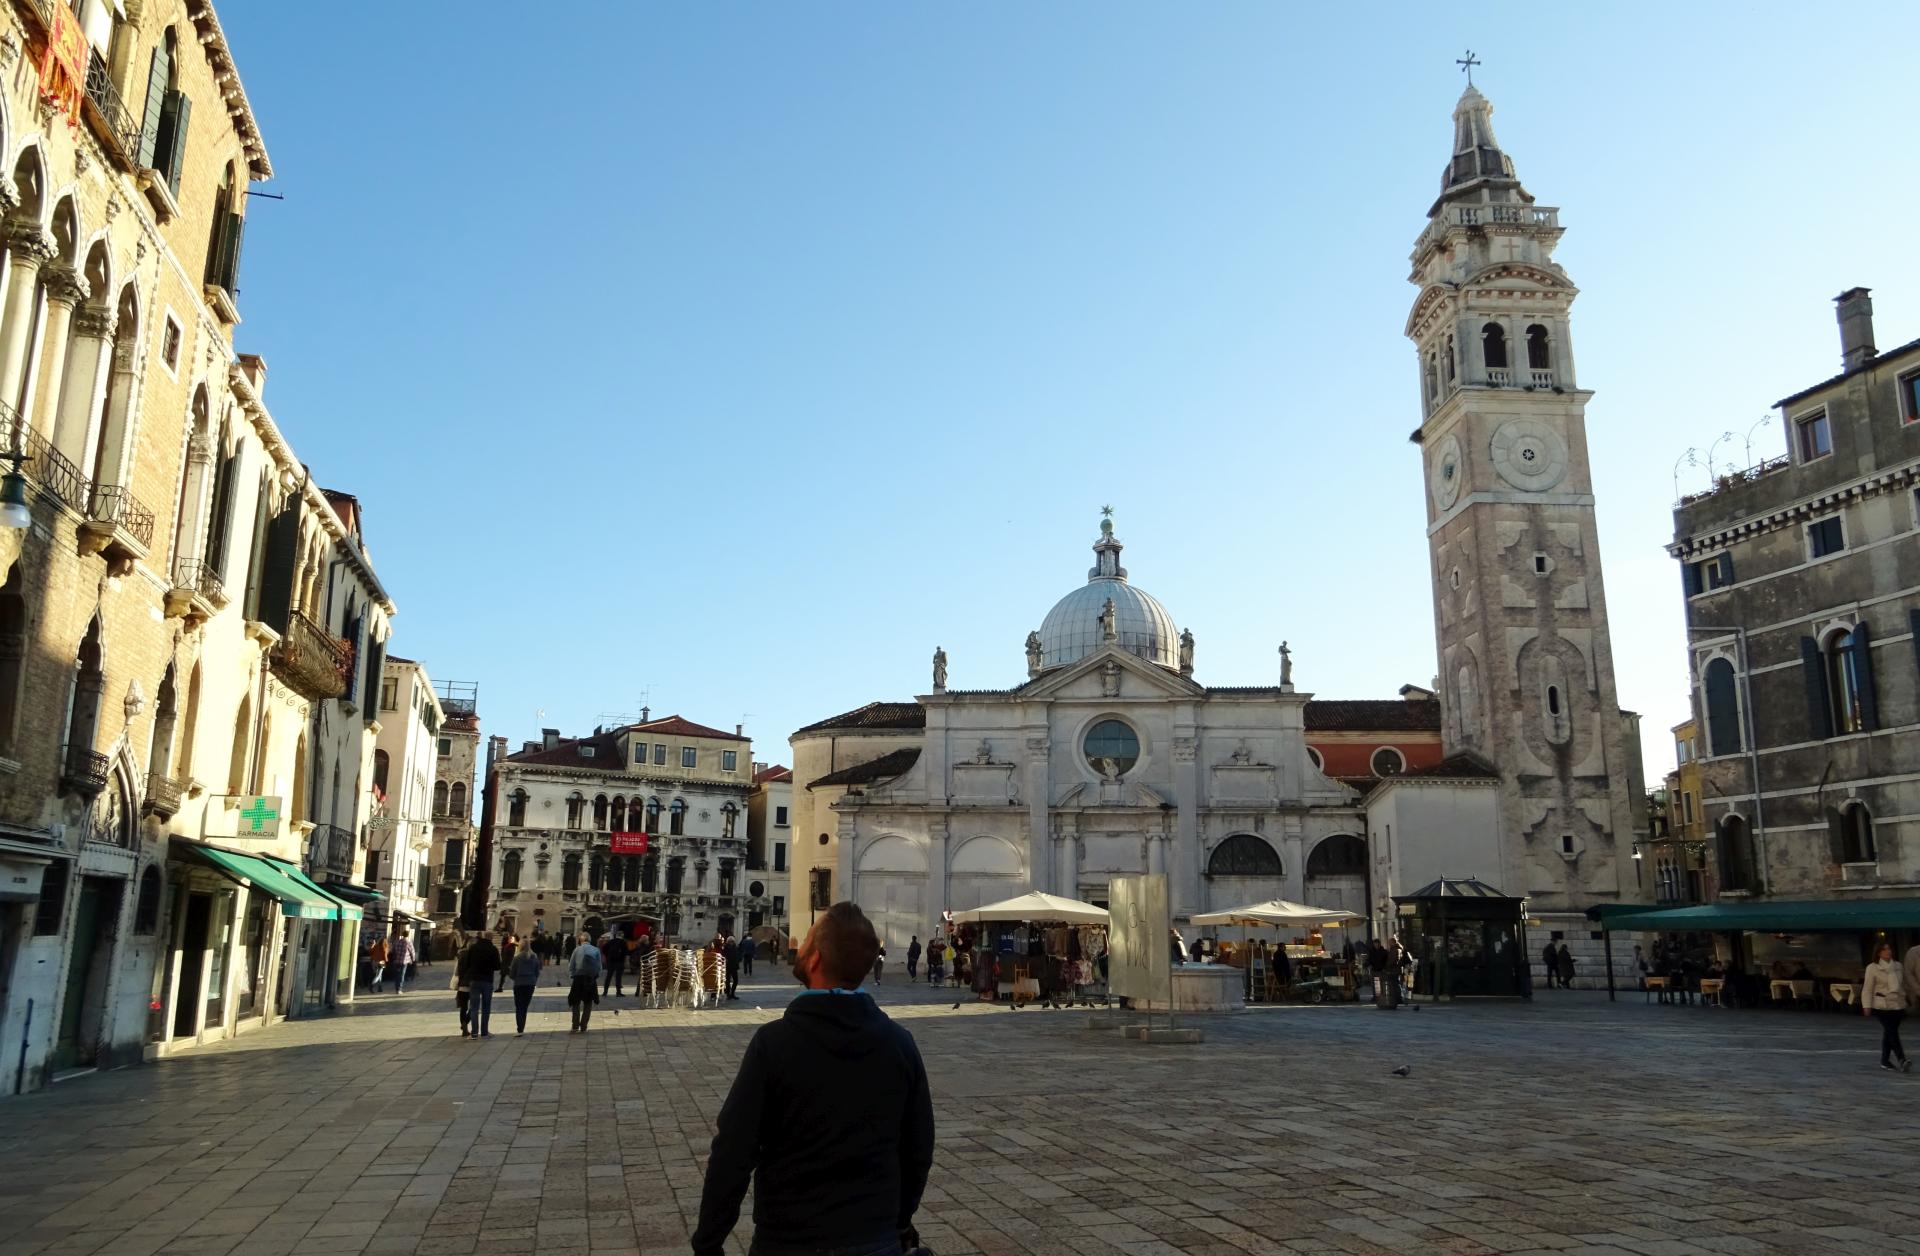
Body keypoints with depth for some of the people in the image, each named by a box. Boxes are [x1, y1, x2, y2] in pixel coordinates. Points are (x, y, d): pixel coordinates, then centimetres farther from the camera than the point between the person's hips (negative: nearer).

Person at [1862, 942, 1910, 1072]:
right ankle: (1902, 1059, -20)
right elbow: (1867, 989, -4)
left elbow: (1904, 986, 19)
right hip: (1882, 1006, -5)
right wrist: (1867, 1006, -10)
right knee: (1892, 1032, -14)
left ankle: (1885, 1061, 15)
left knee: (1888, 1033, 8)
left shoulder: (1899, 967, 11)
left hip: (1898, 1005, 5)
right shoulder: (1872, 968, -3)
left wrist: (1905, 1004, 20)